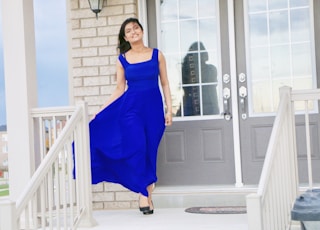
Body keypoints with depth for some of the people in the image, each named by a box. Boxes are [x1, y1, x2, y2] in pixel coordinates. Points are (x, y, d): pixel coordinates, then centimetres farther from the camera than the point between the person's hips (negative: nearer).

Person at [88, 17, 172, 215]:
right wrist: (100, 111, 2)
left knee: (150, 151, 3)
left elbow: (165, 84, 7)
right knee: (137, 148, -11)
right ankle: (143, 194, -5)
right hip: (131, 108, 0)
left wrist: (169, 109, -1)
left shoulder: (157, 55, 4)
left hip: (154, 107, 1)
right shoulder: (122, 60, 4)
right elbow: (119, 90, 7)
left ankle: (148, 194, 13)